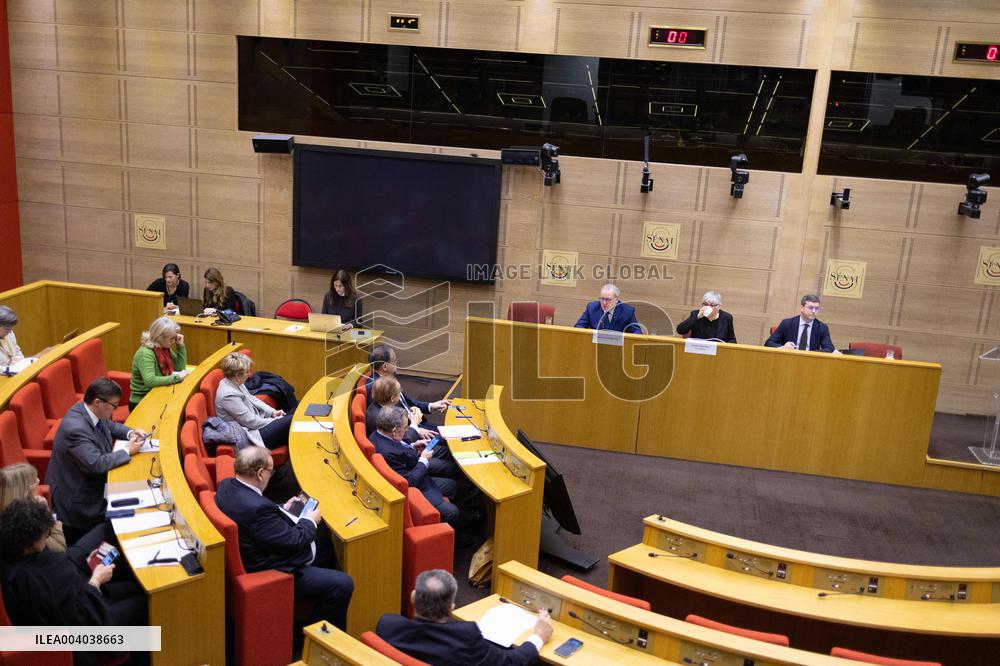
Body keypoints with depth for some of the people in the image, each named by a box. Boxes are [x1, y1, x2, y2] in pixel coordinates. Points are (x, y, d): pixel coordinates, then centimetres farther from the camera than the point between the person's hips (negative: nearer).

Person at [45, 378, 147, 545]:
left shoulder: (92, 412, -5)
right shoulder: (75, 428, -31)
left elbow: (110, 425, 17)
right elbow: (97, 464, -34)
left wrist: (130, 433, -2)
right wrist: (127, 451, -21)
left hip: (92, 481, 9)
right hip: (75, 498, -8)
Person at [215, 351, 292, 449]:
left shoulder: (234, 383, 1)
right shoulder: (228, 395, -27)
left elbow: (252, 399, 16)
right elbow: (250, 421, -22)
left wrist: (272, 412, 5)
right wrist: (275, 421, -11)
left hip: (254, 422, 10)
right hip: (251, 437, -10)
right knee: (290, 422, -16)